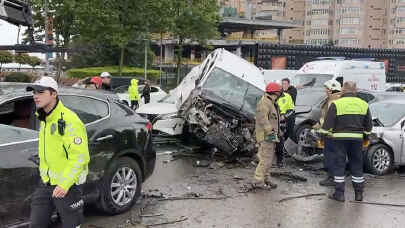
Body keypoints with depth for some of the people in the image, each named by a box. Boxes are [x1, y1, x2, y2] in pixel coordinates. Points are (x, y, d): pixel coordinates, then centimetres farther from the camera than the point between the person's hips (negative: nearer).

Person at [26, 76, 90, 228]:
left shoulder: (69, 120, -21)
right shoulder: (45, 120, 8)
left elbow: (81, 157, -24)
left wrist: (64, 184, -24)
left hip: (66, 186, -8)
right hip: (46, 183, 8)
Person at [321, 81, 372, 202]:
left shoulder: (336, 104, -7)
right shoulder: (364, 104, 6)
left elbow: (328, 124, -8)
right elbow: (368, 126, 13)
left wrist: (324, 134, 6)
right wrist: (366, 136, 27)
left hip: (340, 138, -3)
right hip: (357, 138, 4)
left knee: (339, 166, 4)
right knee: (357, 165, 12)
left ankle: (339, 193, 5)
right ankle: (359, 193, 18)